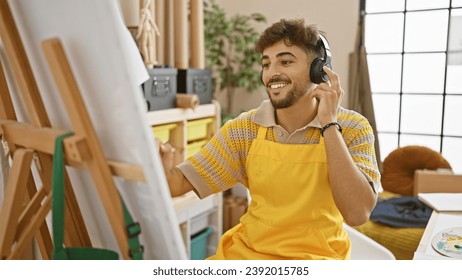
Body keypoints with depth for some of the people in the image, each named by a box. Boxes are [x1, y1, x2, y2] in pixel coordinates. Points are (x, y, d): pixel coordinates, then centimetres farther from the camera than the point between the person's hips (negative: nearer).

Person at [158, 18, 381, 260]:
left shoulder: (352, 129, -10)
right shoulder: (244, 129, -5)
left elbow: (357, 214, -22)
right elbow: (180, 183, -4)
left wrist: (329, 124, -23)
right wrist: (163, 169, -27)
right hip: (246, 250, 2)